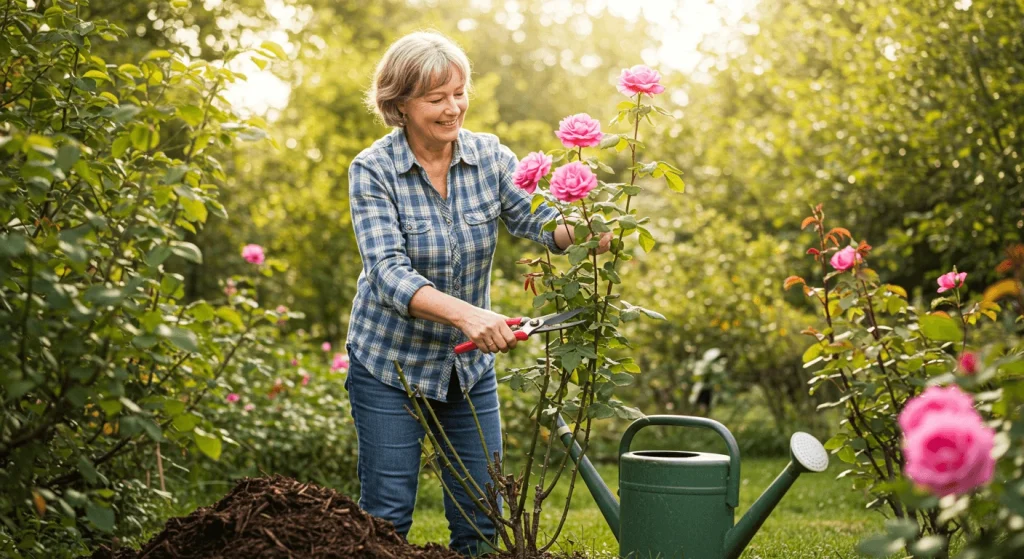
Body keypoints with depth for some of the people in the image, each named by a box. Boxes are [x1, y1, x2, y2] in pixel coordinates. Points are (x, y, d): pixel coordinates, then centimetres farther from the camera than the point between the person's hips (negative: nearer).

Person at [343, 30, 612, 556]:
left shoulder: (489, 156, -5)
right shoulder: (372, 170, -17)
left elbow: (535, 218, -15)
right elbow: (389, 273, -27)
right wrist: (466, 314, -43)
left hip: (471, 364, 4)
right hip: (391, 363, -3)